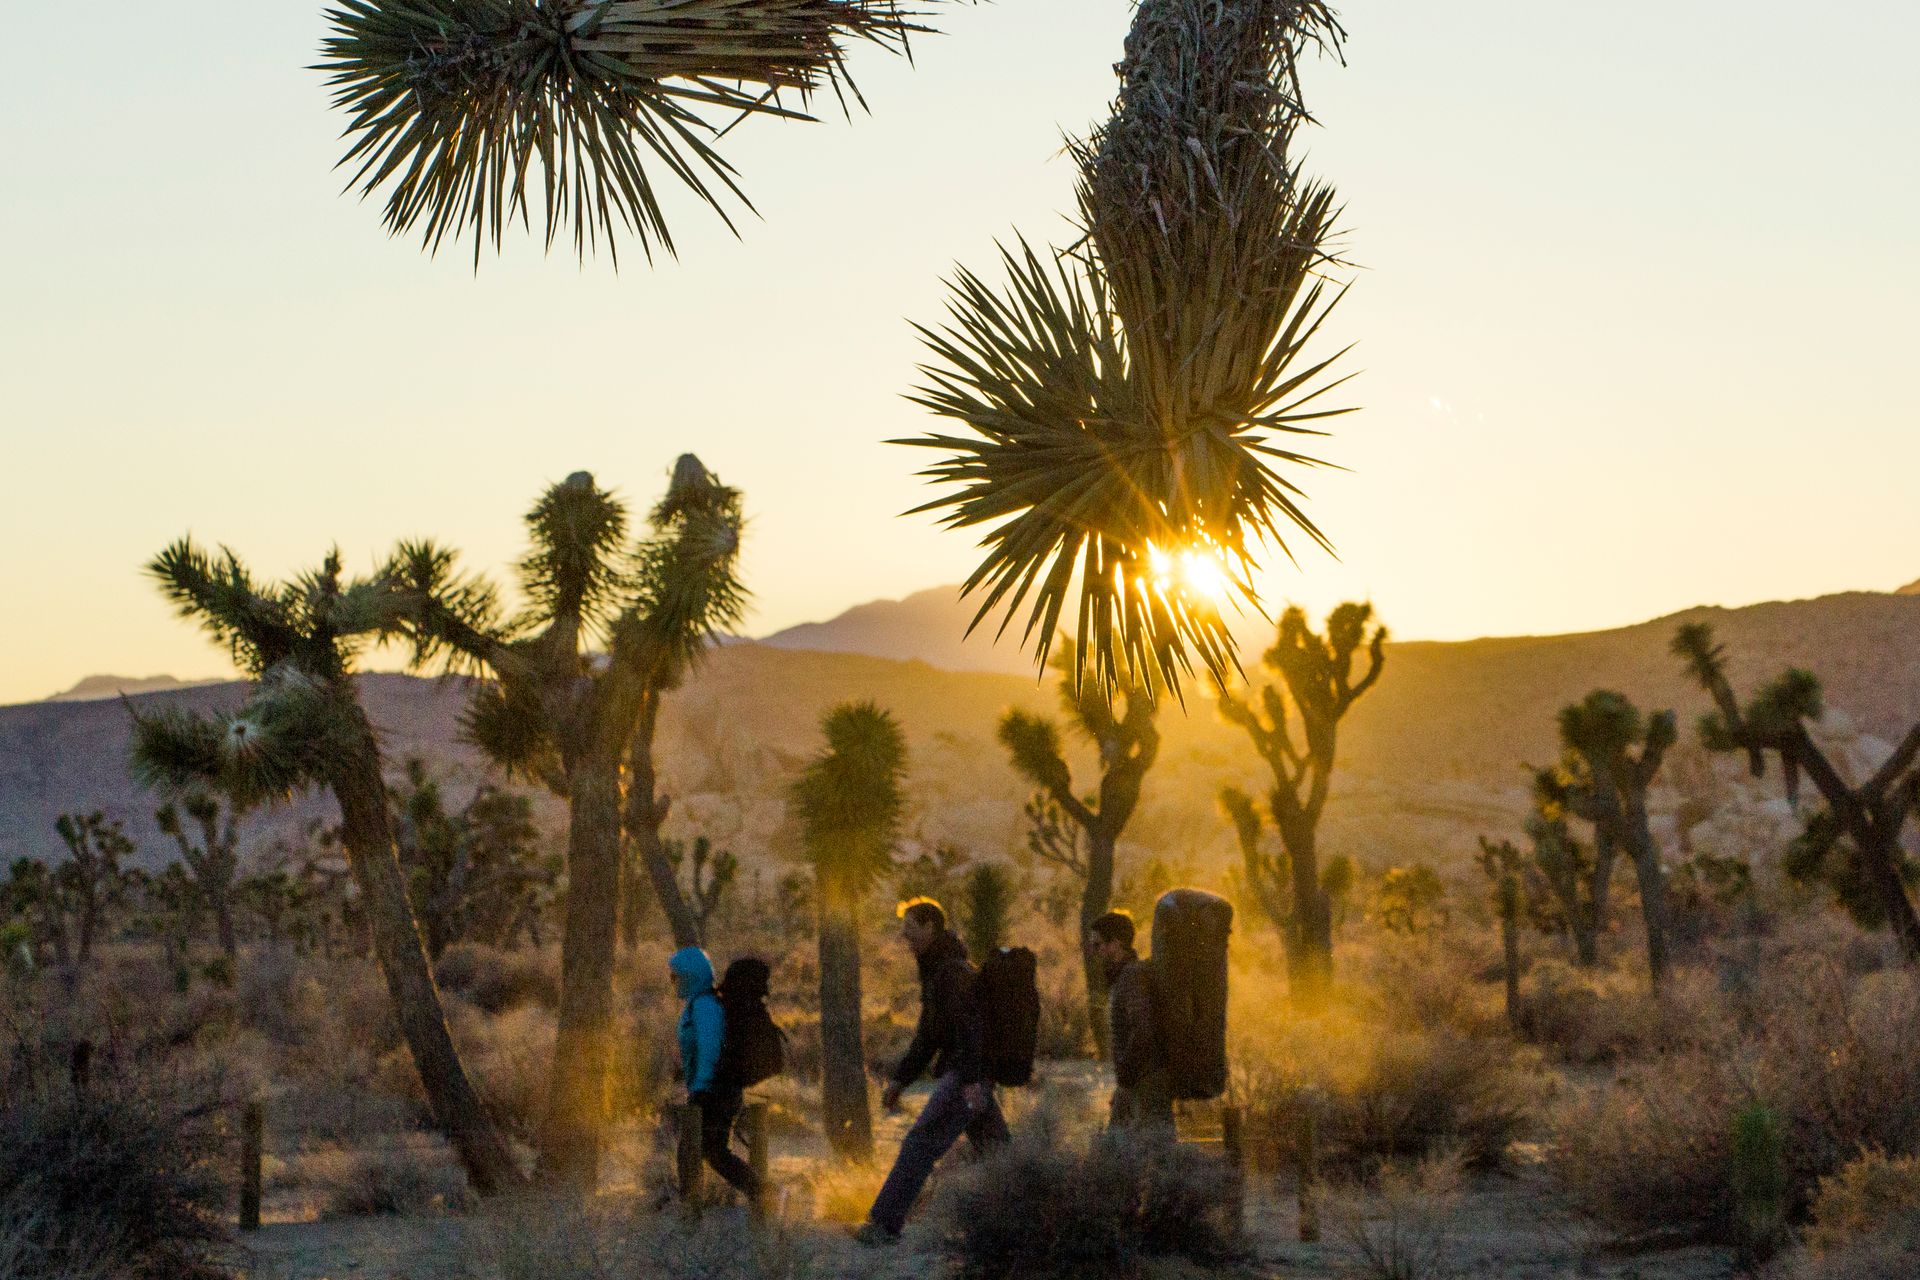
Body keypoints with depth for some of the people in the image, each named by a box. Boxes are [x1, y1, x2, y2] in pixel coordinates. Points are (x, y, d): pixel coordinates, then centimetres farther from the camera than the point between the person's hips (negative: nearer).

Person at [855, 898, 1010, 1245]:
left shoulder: (953, 971, -13)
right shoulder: (935, 971, 20)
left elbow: (969, 1025, -24)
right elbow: (927, 1036, 26)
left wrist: (972, 1080, -32)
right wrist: (900, 1079, 21)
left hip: (964, 1076, -11)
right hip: (964, 1076, 11)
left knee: (919, 1144, -13)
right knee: (994, 1150, 12)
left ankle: (884, 1223, -15)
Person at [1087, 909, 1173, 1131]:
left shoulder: (1135, 975, -16)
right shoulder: (1119, 977, 17)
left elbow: (1143, 1029, -24)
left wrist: (1126, 1072, -18)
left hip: (1148, 1079, -10)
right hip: (1133, 1080, 10)